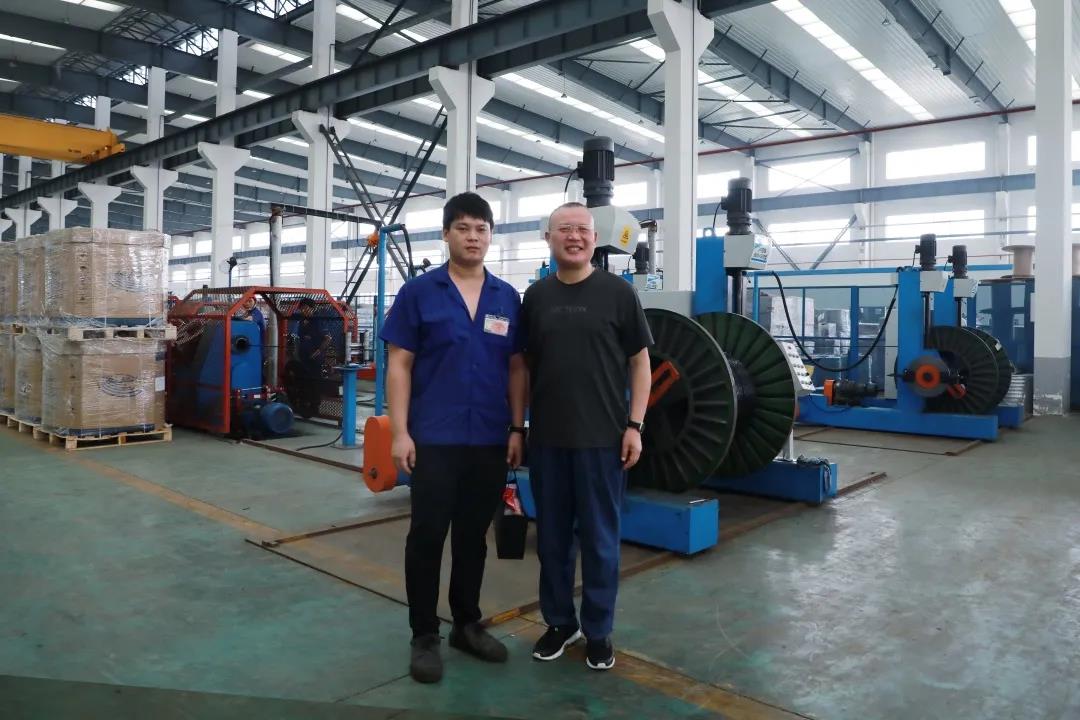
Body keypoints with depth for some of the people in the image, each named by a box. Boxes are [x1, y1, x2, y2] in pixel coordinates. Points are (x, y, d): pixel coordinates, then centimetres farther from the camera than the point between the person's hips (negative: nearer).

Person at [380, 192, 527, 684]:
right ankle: (424, 636, 18)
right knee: (427, 536, 3)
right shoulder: (418, 291, -2)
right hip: (434, 438, -3)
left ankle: (467, 624, 30)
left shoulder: (508, 298, 7)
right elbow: (399, 365, -4)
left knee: (474, 536, 14)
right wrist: (399, 430, -10)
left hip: (490, 440, 3)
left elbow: (516, 368, 10)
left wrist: (517, 429, 3)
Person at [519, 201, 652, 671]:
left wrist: (635, 425, -7)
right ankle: (559, 621, 30)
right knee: (552, 536, 13)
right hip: (547, 438, 3)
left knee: (599, 538, 7)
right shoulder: (535, 296, 7)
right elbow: (525, 366, 11)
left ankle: (598, 630, 23)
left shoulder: (618, 292, -2)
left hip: (602, 437, -3)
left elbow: (640, 361, -1)